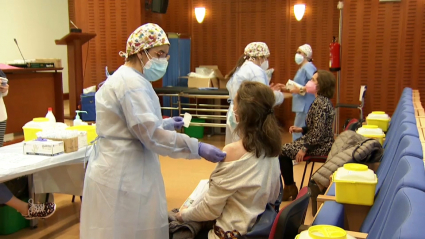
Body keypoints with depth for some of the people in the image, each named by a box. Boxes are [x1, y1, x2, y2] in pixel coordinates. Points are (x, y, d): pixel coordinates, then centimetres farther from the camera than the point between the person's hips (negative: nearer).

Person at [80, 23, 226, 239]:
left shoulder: (123, 78, 15)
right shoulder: (132, 83, -18)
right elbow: (152, 135, -24)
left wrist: (164, 124, 17)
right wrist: (197, 148, -23)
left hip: (118, 172, 10)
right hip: (124, 178, -10)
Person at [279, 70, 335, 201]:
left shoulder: (320, 103, -21)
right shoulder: (323, 100, 9)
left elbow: (318, 133, -26)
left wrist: (305, 149, -21)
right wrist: (301, 129, 8)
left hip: (320, 146, -10)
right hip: (321, 142, 10)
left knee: (282, 151, -2)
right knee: (285, 148, 17)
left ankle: (290, 188, 12)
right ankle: (290, 188, 23)